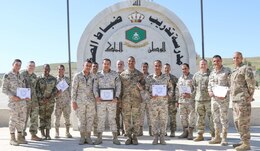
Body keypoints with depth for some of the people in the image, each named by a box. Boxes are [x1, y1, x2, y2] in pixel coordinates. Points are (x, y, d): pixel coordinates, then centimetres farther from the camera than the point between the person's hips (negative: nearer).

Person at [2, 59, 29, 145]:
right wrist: (13, 96, -19)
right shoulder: (7, 76, -4)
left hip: (22, 101, 6)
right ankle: (12, 139, 6)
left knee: (22, 119, 8)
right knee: (13, 119, -2)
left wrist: (26, 97, 0)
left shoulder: (21, 76, 15)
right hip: (13, 101, -6)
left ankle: (20, 137, 16)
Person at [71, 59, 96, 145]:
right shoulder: (77, 76, 1)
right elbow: (74, 89, -1)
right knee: (81, 120, 3)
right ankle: (82, 137, 13)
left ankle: (88, 137, 12)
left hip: (91, 101, 2)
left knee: (90, 119, 3)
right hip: (80, 101, -2)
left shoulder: (93, 77, 7)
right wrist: (73, 101, -7)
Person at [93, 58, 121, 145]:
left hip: (112, 100, -1)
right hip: (101, 100, 1)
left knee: (112, 119, 2)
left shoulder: (115, 74, 6)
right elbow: (95, 86, 6)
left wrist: (116, 97, -9)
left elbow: (118, 86, 2)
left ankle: (115, 138, 8)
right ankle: (99, 138, 11)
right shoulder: (98, 75, 9)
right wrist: (96, 96, -9)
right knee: (100, 119, 4)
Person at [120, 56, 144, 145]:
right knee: (126, 118, 3)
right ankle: (129, 137, 12)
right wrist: (119, 99, 2)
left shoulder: (139, 74, 8)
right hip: (125, 100, 1)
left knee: (136, 118, 0)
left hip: (136, 99, 0)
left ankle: (135, 137, 9)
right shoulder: (122, 74, 9)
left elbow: (143, 86, 11)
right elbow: (120, 87, 9)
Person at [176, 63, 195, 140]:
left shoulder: (193, 78, -1)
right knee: (183, 117, 9)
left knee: (191, 117, -2)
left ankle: (190, 133, 6)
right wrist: (177, 100, 12)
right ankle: (185, 132, 20)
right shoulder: (180, 79, 15)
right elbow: (177, 90, 18)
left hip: (191, 101, -5)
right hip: (181, 101, 5)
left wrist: (190, 95, -19)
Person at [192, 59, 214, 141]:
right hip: (198, 99, 4)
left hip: (209, 99, -4)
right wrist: (194, 93, 7)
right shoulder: (196, 75, 14)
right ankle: (200, 134, 16)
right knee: (200, 118, 8)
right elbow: (193, 86, 18)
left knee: (211, 117, -2)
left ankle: (213, 135, 6)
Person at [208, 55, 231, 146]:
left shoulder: (227, 71, -5)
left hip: (223, 99, -6)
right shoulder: (212, 73, 13)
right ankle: (217, 137, 18)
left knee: (224, 118, -3)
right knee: (216, 118, 9)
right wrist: (210, 92, -1)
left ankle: (224, 138, 5)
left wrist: (225, 95, -19)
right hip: (214, 98, 6)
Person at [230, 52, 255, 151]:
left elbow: (251, 84, -14)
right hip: (235, 100, 9)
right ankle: (243, 141, 22)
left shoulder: (246, 69, -8)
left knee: (243, 122, -6)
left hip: (243, 100, -9)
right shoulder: (235, 71, 20)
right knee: (237, 122, 13)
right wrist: (233, 99, 16)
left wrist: (249, 97, -11)